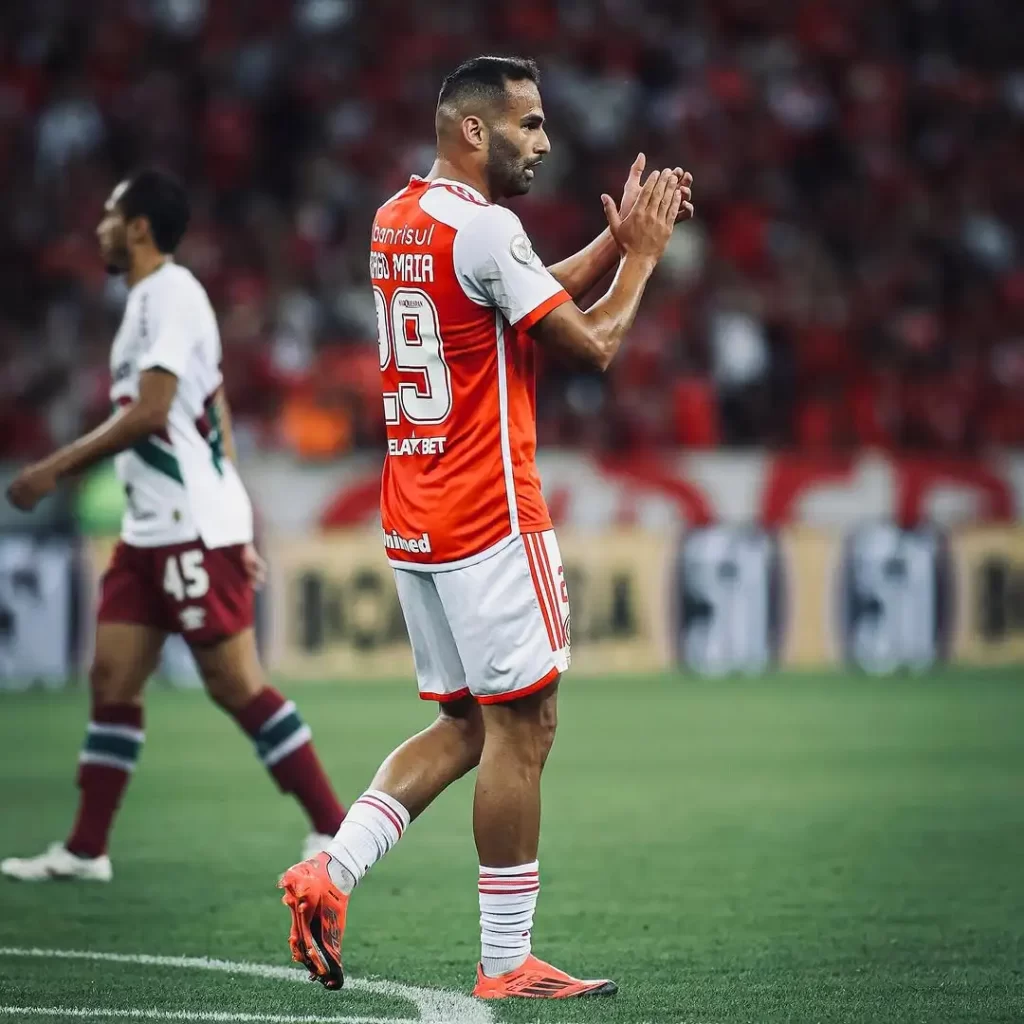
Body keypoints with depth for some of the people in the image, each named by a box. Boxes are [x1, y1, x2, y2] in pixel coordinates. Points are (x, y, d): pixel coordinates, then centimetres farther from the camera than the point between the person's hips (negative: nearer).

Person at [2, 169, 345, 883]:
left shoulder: (172, 294, -12)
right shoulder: (151, 300, 18)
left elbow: (149, 412, -21)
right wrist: (240, 533, 20)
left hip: (194, 529, -10)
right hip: (152, 529, 10)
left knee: (236, 684, -8)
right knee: (113, 680, 7)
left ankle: (334, 831, -2)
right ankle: (86, 850, 10)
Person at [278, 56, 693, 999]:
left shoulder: (396, 220, 13)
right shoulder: (483, 227, -16)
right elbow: (590, 345, -11)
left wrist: (617, 239, 17)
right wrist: (642, 256, 3)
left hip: (412, 524, 9)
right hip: (490, 521, -9)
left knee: (466, 726, 16)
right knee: (521, 728, -1)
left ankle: (332, 872, 1)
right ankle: (507, 965, 4)